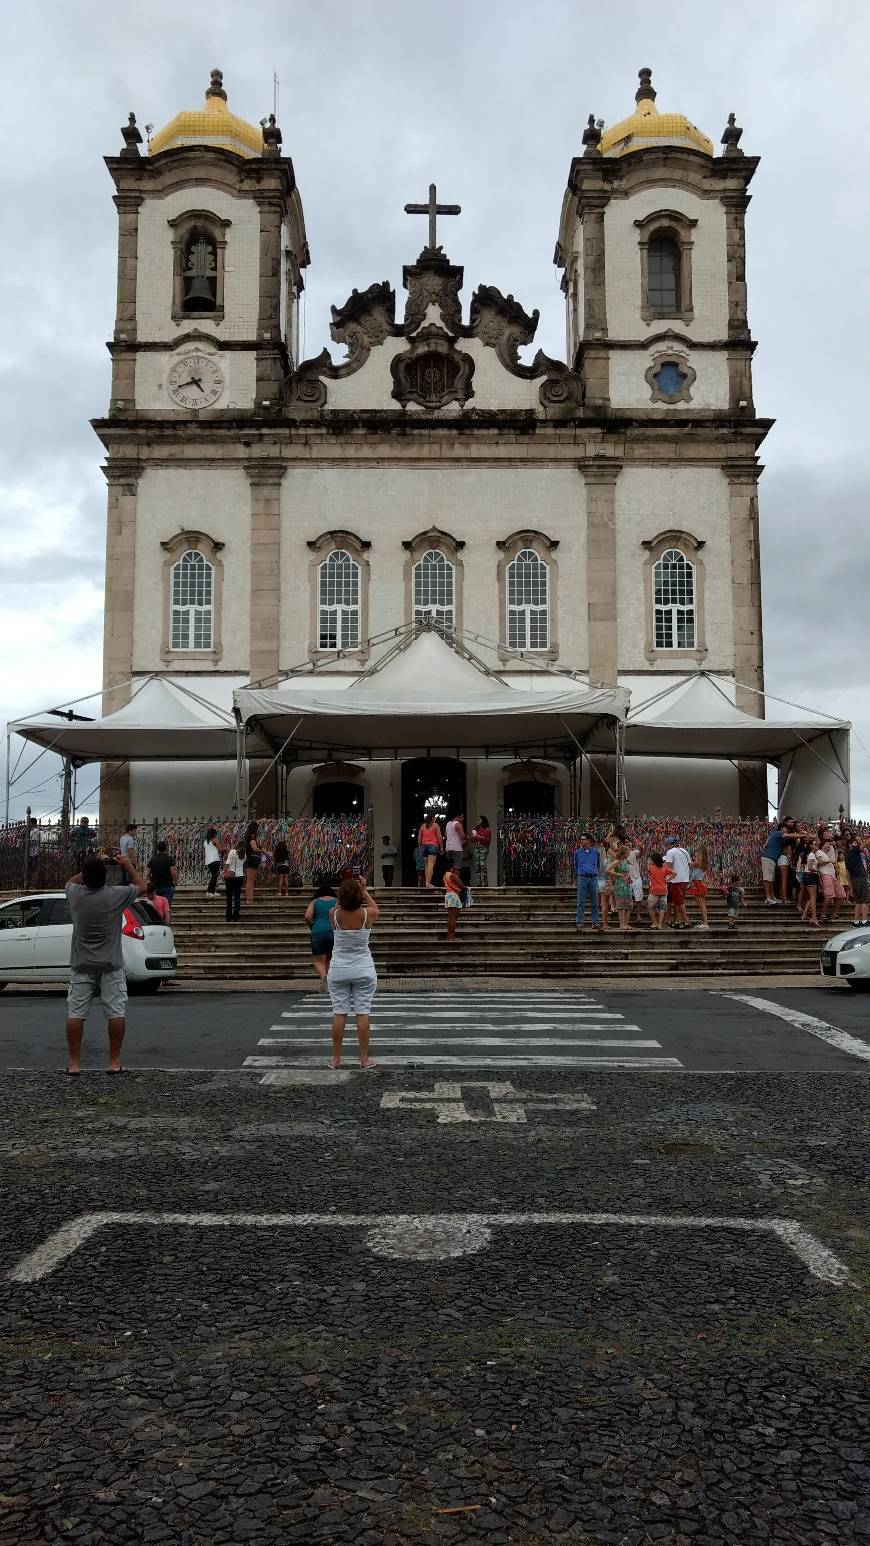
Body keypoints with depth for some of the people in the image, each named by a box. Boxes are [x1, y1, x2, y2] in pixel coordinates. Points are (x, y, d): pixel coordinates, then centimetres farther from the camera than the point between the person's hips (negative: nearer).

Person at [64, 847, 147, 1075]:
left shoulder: (75, 894, -5)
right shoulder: (116, 895, -11)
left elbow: (72, 881, 22)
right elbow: (141, 885, 9)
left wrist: (91, 867, 21)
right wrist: (127, 865, 18)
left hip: (81, 966, 2)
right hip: (111, 966, -2)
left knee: (75, 1013, 5)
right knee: (116, 1013, 3)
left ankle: (74, 1063, 5)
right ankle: (115, 1062, 5)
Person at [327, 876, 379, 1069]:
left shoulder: (334, 915, -11)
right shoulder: (367, 915, -12)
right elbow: (375, 908, 13)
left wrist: (347, 889, 10)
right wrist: (364, 891, 17)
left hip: (338, 971, 1)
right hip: (363, 971, -1)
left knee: (339, 1013, 5)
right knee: (363, 1013, 3)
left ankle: (336, 1058, 11)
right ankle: (364, 1058, 8)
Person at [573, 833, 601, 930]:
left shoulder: (596, 852, 6)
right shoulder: (578, 852, 6)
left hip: (593, 878, 0)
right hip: (582, 878, 0)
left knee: (594, 902, 4)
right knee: (581, 902, -2)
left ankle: (596, 922, 9)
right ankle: (580, 922, 2)